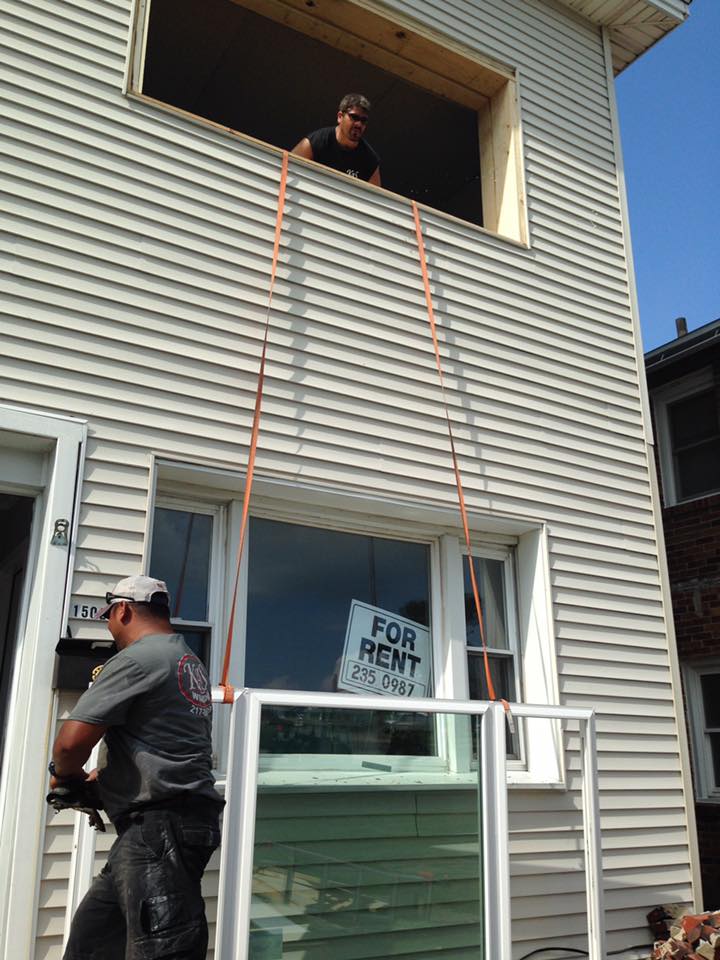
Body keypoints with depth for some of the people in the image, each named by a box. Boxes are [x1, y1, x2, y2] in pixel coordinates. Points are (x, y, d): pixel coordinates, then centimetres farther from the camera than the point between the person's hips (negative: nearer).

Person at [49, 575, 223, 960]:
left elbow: (72, 740, -15)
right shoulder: (189, 661, 18)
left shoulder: (136, 660, -12)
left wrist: (64, 774, 6)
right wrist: (99, 778, 19)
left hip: (159, 828, -10)